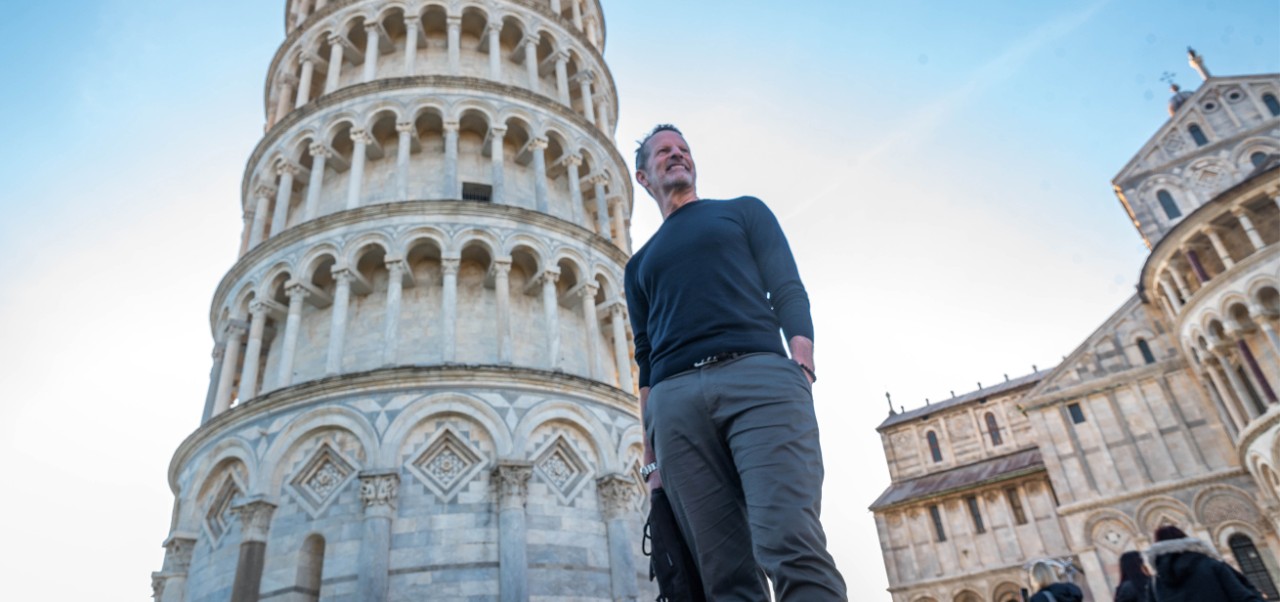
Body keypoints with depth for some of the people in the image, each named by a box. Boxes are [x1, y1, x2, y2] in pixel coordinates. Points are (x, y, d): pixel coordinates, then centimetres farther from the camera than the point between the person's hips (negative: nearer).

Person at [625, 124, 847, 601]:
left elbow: (788, 293, 11)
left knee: (789, 544, -21)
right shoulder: (639, 264, 30)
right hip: (674, 401, 3)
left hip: (757, 378, -2)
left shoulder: (743, 211, 25)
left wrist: (802, 370, -8)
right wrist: (651, 457, 11)